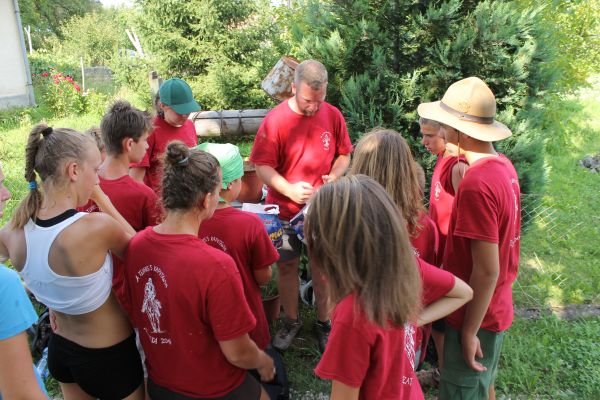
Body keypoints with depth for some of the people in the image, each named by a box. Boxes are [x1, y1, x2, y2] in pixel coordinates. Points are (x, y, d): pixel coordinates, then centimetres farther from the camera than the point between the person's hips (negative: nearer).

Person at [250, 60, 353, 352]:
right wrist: (289, 189, -26)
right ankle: (291, 321, 34)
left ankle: (324, 322, 31)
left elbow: (344, 155, 5)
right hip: (285, 209, -1)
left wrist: (335, 176, -15)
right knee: (286, 266, 12)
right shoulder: (275, 120, -13)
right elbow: (262, 166, -12)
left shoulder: (333, 115, -5)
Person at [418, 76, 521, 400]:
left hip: (477, 315, -8)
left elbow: (486, 271, -27)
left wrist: (469, 331, -18)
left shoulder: (476, 185, -29)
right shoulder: (503, 166, -1)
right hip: (496, 307, 8)